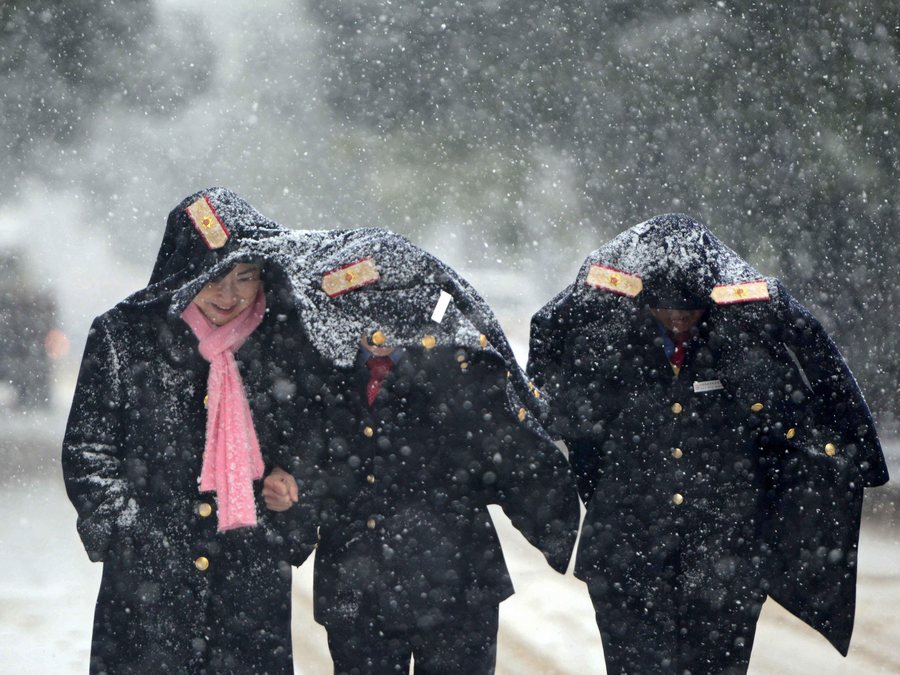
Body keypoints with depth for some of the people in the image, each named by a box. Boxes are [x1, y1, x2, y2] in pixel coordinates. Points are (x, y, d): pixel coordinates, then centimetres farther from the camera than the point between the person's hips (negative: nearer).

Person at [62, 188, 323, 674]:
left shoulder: (286, 341, 7)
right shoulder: (123, 336, 1)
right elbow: (87, 447, 3)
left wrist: (290, 533, 1)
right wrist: (123, 531, -7)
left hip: (255, 579, 1)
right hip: (148, 578, -1)